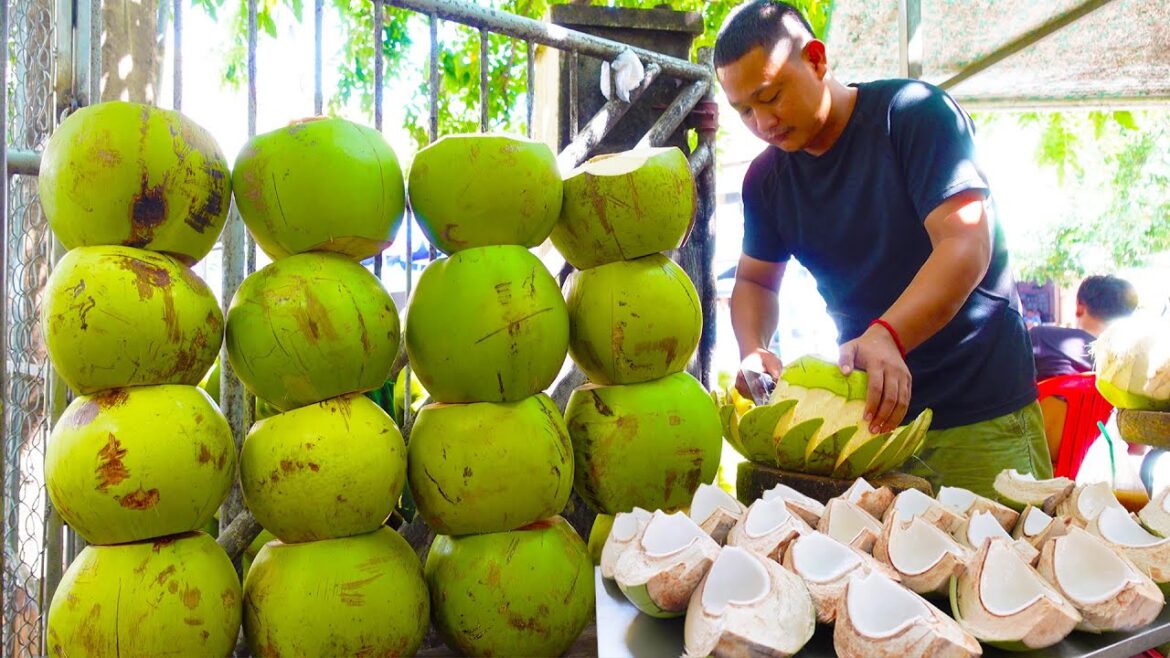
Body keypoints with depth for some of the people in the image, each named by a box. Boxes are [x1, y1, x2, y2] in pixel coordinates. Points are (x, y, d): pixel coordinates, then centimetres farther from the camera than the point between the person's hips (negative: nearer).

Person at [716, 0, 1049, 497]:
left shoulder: (914, 113, -12)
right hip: (868, 410, 5)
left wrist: (886, 335, -38)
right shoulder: (766, 179, 4)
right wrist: (752, 352, -9)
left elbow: (966, 246, -22)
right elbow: (754, 281, 13)